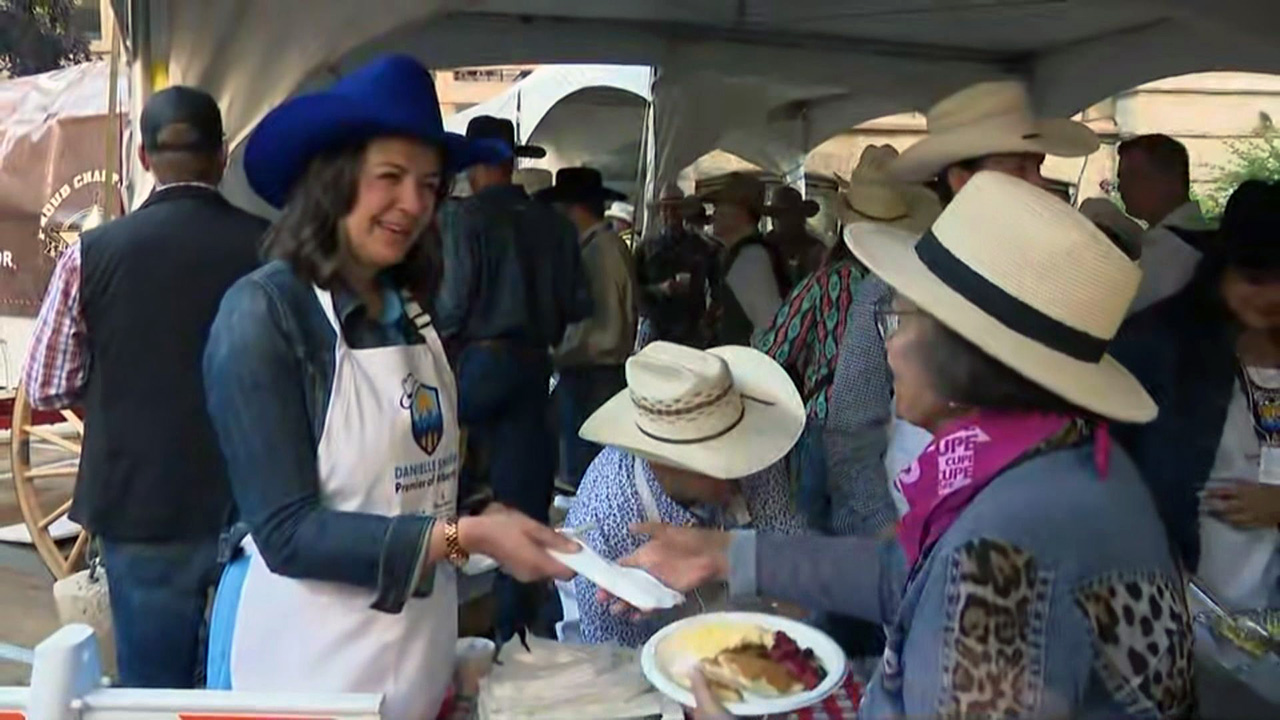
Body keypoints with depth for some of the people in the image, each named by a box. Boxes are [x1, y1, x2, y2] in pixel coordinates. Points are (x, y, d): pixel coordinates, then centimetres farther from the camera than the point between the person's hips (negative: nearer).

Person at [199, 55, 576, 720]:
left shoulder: (412, 311, 4)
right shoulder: (263, 311, -15)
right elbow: (287, 533, -19)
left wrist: (489, 525, -1)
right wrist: (461, 537, -24)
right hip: (308, 664, -6)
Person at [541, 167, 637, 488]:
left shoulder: (599, 251, -16)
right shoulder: (611, 246, 11)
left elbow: (603, 330, -19)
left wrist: (558, 357, -10)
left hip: (591, 376, -9)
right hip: (604, 372, 9)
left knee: (582, 471, -4)